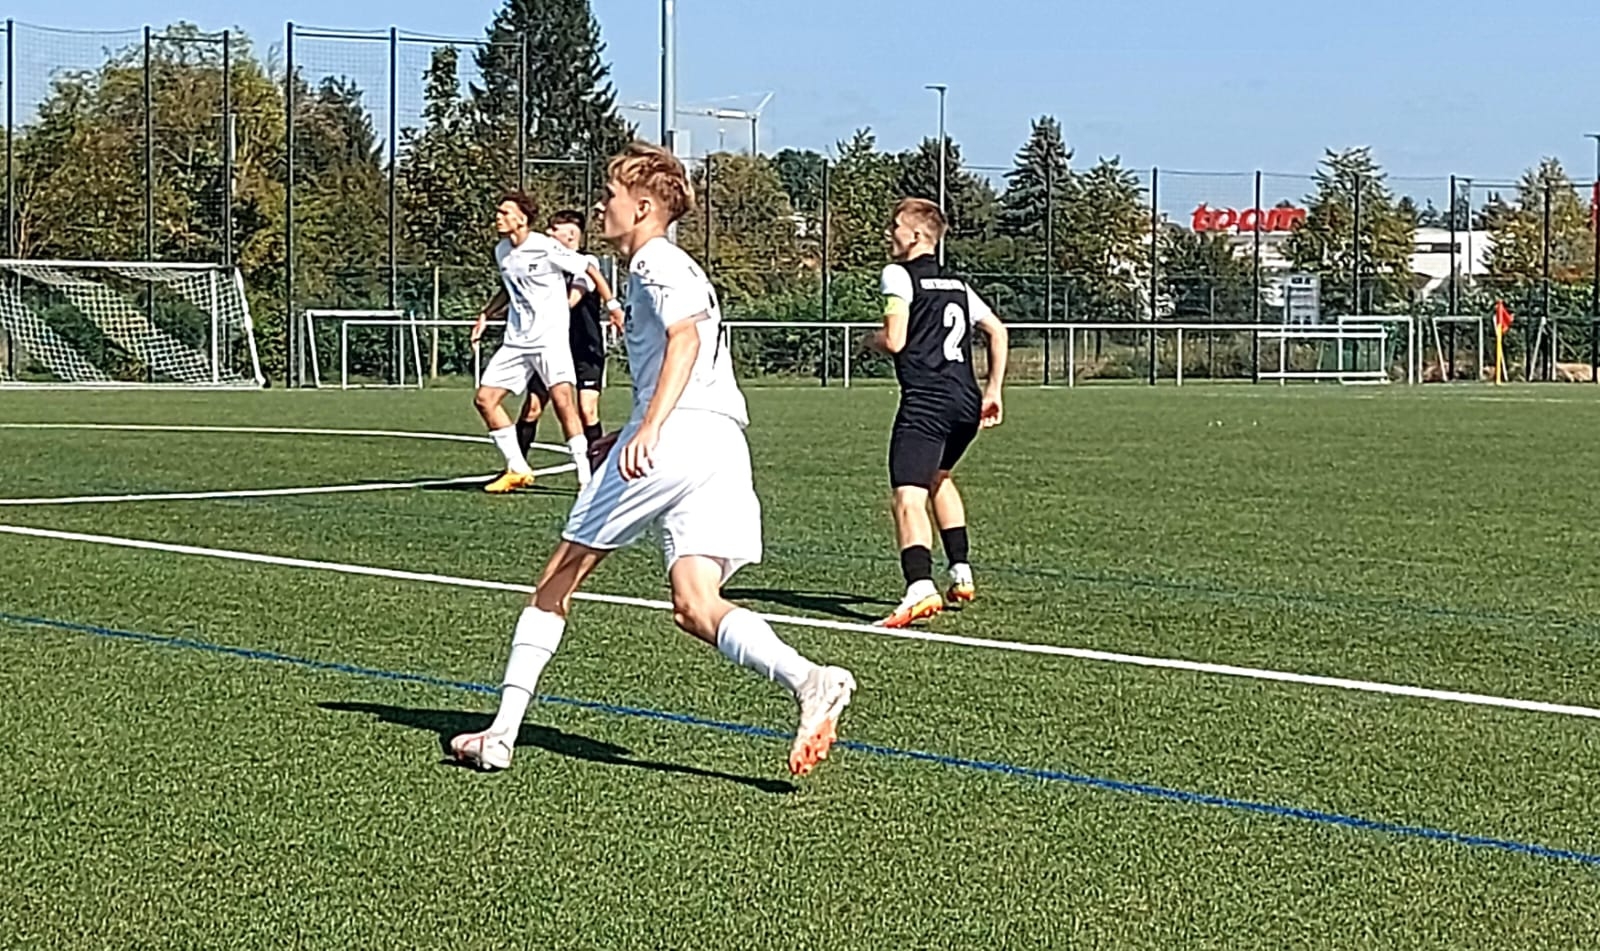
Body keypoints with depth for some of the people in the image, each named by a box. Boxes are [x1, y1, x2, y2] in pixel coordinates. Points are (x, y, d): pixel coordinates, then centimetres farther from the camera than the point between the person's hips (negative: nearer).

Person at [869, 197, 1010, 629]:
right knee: (939, 479, 32)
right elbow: (997, 331, 24)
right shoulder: (956, 285, 22)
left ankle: (920, 588, -38)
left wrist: (875, 338, 13)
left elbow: (894, 341, -9)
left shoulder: (899, 275, 0)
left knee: (908, 497, -17)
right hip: (967, 402, 8)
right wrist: (994, 390, 27)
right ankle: (961, 574, 32)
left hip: (925, 402, -8)